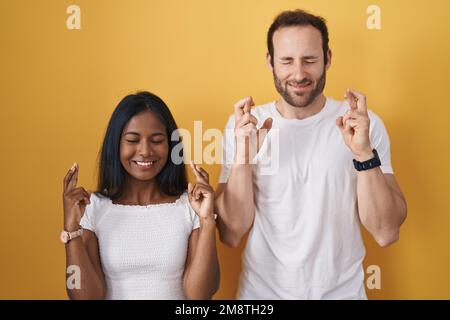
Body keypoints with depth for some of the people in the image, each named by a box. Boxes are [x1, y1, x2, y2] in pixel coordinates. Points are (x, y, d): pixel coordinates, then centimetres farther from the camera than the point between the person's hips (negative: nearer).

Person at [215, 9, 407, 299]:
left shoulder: (365, 124, -9)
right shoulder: (242, 126, -8)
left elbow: (386, 233, -14)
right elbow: (231, 234, -12)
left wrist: (364, 154, -27)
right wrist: (243, 156, -25)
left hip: (342, 290, 0)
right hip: (261, 290, 0)